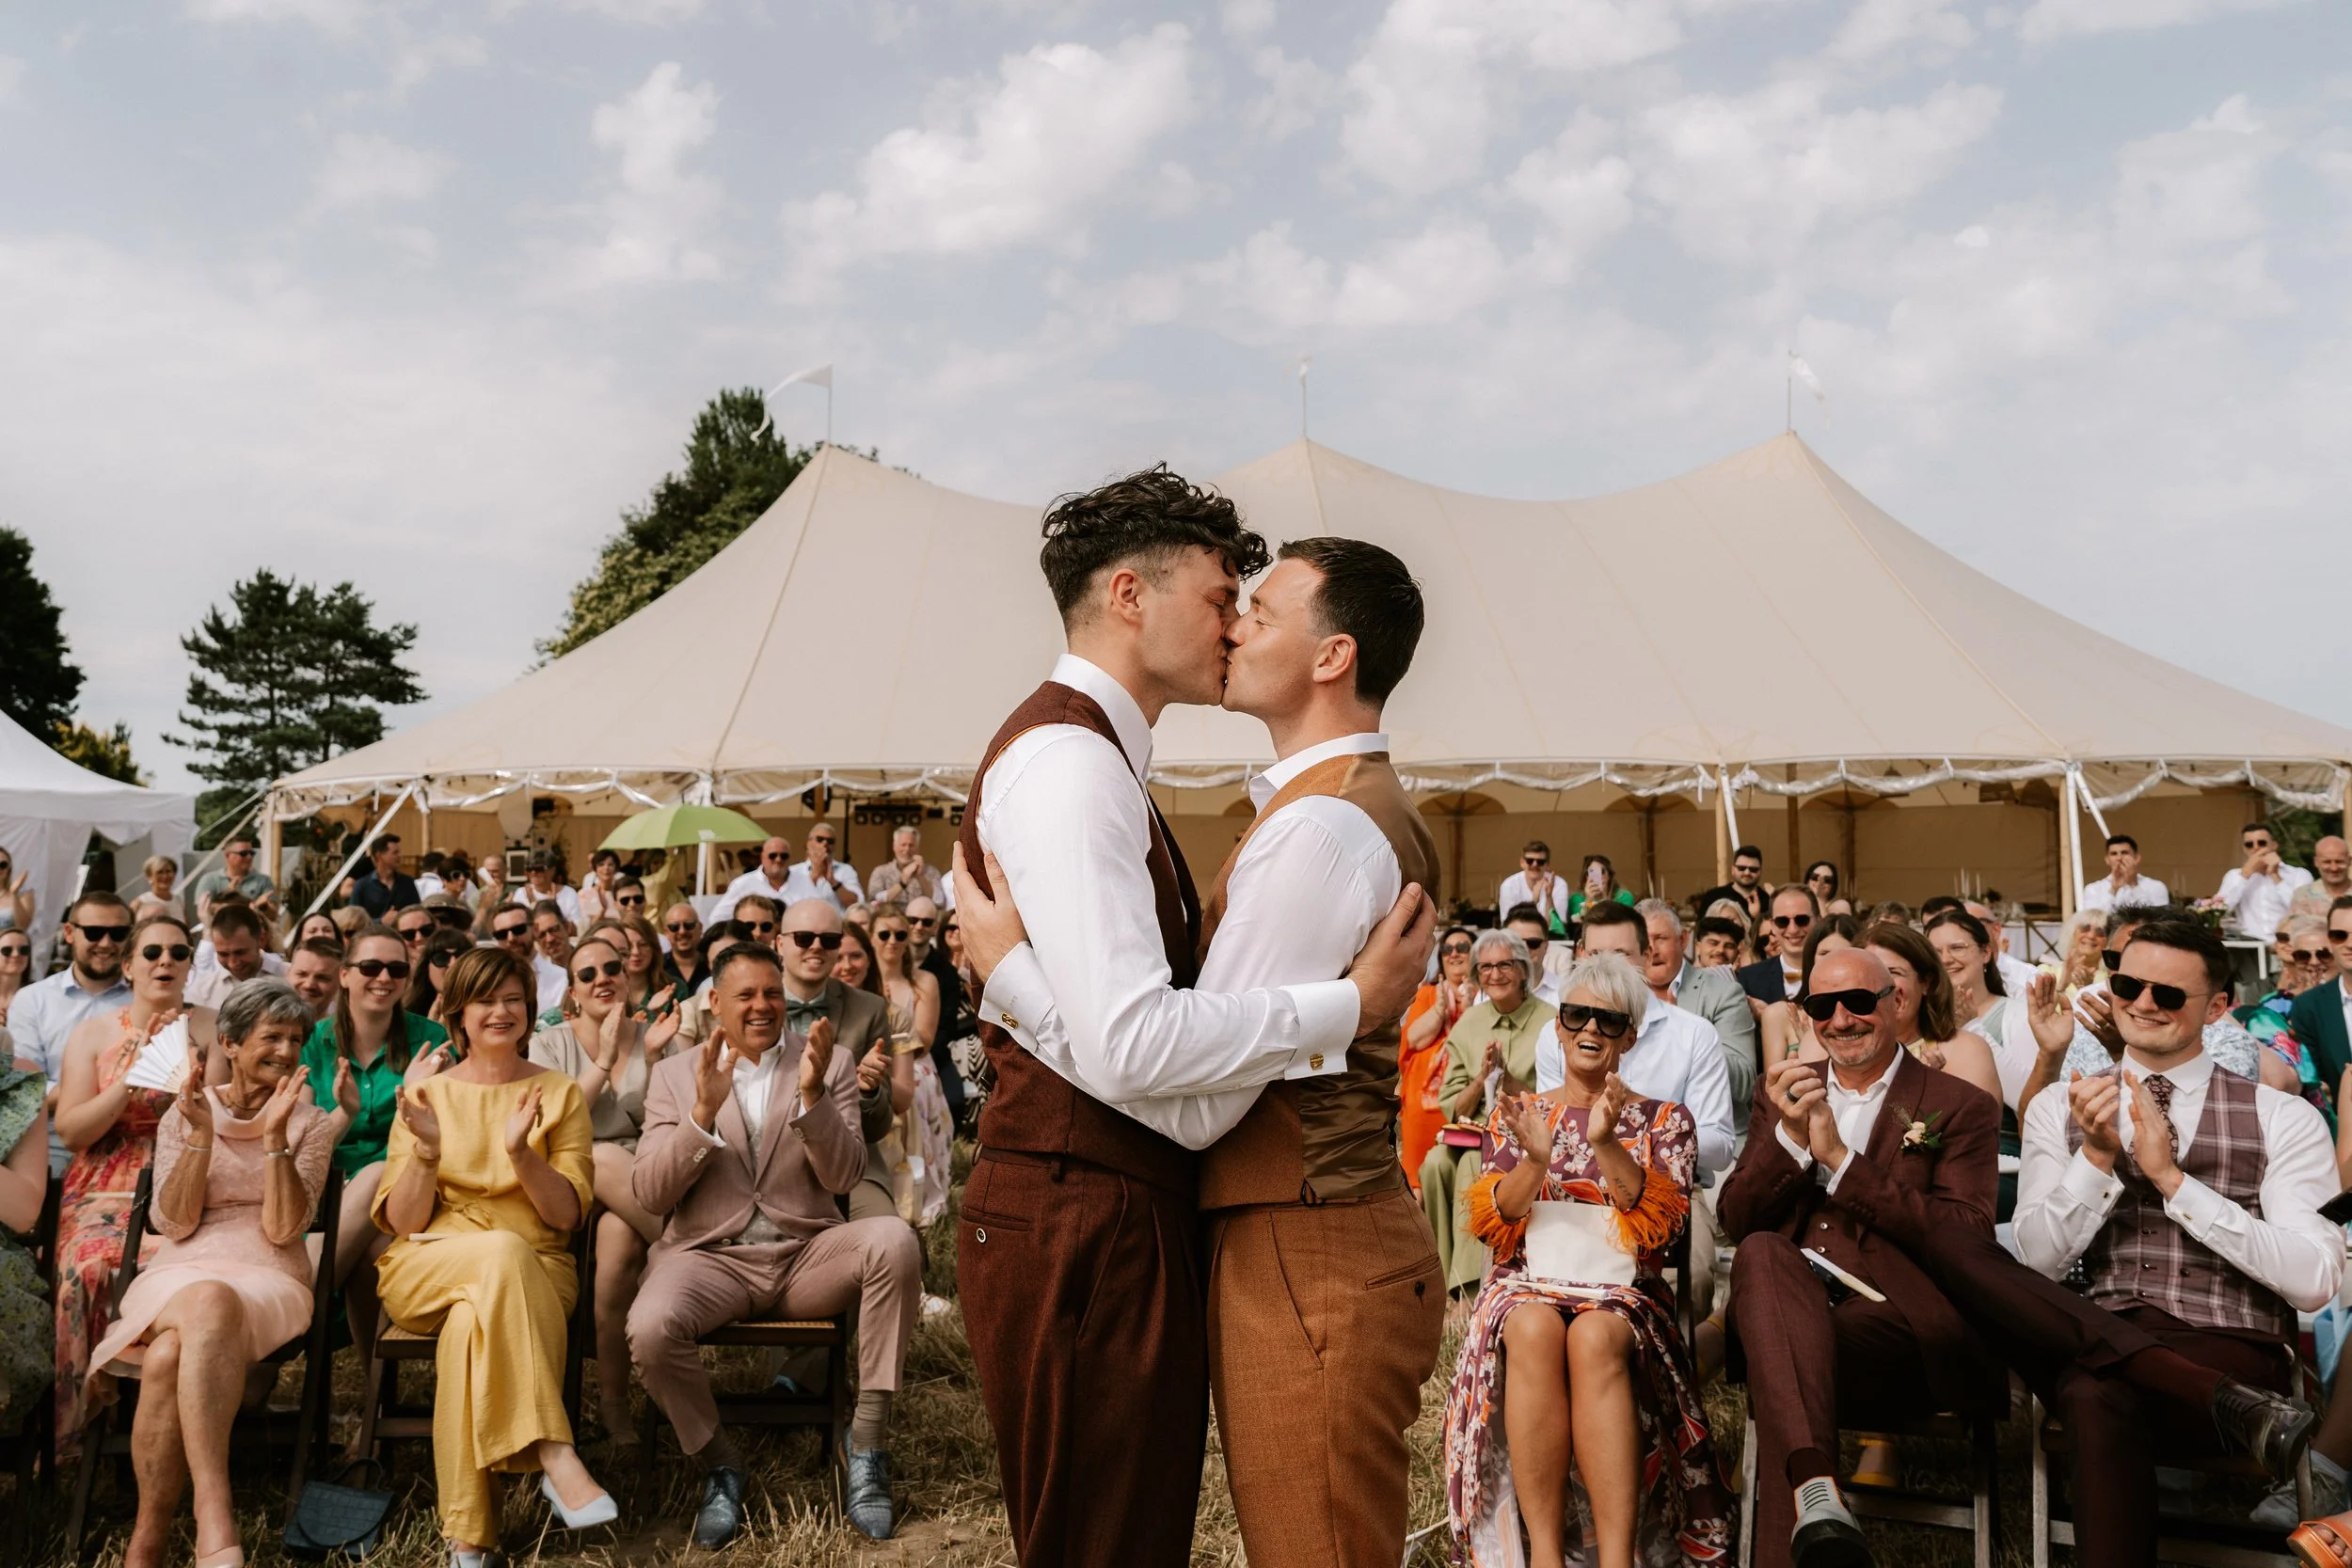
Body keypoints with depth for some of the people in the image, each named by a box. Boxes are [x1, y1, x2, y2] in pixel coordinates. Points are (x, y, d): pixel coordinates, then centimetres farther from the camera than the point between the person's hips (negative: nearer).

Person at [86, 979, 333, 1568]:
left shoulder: (309, 1124, 11)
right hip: (182, 1271, 0)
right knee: (208, 1302, -39)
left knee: (173, 1354, -36)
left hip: (268, 1278, 0)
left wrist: (275, 1135, -12)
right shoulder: (183, 1115, 13)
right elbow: (173, 1224, 1)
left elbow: (284, 1228, -3)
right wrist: (201, 1133, -10)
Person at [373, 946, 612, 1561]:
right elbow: (403, 1222, 2)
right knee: (503, 1251, -35)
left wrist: (521, 1153, -18)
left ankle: (469, 1534, -29)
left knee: (473, 1324, -35)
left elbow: (566, 1214, -1)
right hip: (426, 1268, 0)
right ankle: (556, 1457, -37)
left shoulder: (561, 1094, 9)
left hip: (534, 1272, 0)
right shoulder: (426, 1095, 11)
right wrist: (426, 1151, -16)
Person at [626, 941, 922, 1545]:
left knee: (895, 1240, -29)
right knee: (650, 1329, -32)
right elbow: (648, 1194, -1)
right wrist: (702, 1112, -18)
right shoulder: (675, 1074, 8)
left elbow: (844, 1177, -3)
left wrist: (811, 1095, -19)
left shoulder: (831, 1064, 7)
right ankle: (718, 1461, -2)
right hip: (710, 1256, 0)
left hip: (806, 1252, 1)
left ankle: (867, 1439, -15)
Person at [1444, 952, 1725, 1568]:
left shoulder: (1664, 1120, 13)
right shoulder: (1515, 1116, 16)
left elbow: (1658, 1225, -3)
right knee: (1536, 1328, -36)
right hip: (1527, 1283, 1)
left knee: (1595, 1337, -37)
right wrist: (1535, 1160, -15)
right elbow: (1493, 1223, 4)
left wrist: (1607, 1144, -18)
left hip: (1623, 1288, -1)